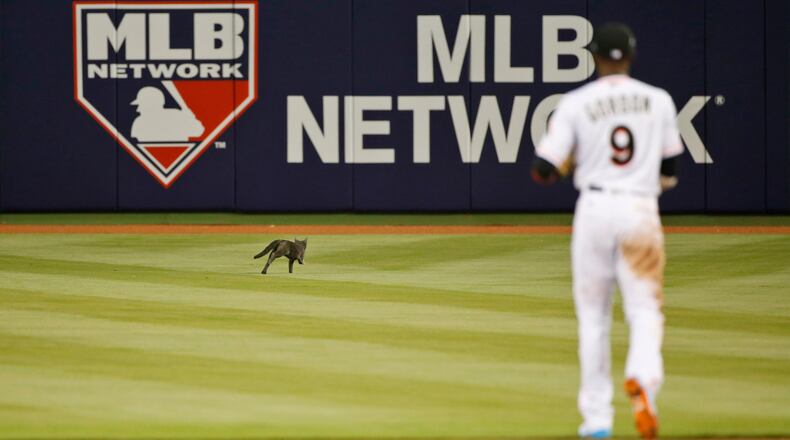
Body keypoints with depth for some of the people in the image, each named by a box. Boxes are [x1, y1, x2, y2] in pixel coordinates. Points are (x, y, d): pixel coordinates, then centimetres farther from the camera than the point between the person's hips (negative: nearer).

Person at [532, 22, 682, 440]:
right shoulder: (659, 101, 3)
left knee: (593, 314, 12)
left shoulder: (575, 103, -4)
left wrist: (563, 167, 16)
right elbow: (670, 171, 11)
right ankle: (642, 380, -29)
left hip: (594, 207, 0)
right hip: (642, 210, 0)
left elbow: (543, 171, -6)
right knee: (645, 308, 3)